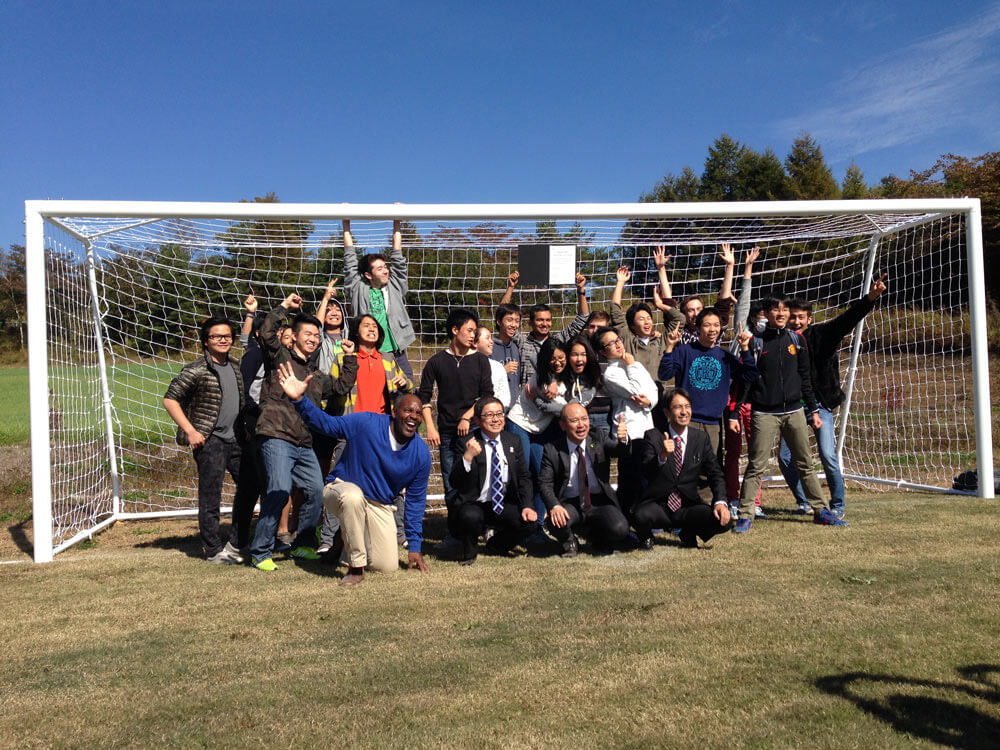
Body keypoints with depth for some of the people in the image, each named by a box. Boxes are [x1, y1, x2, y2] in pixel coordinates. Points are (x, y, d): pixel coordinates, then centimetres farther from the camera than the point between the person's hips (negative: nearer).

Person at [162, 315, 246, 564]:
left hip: (236, 439, 7)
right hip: (209, 441, -7)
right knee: (210, 497, -1)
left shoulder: (236, 366, 10)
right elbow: (169, 400, -9)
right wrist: (190, 431, -15)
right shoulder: (196, 370, -10)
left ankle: (236, 543, 24)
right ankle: (213, 549, 12)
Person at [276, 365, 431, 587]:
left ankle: (355, 539, 27)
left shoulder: (421, 453, -9)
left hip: (379, 506, 4)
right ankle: (356, 567, -24)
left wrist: (415, 546, 0)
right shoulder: (365, 423, -20)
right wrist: (299, 399, -36)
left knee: (387, 567, -7)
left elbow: (416, 500, -1)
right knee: (353, 496, -42)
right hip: (343, 488, -4)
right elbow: (326, 423, -17)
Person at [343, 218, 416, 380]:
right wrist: (346, 226, 9)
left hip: (397, 355, 2)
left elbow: (397, 260, 13)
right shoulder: (359, 290, 7)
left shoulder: (395, 287, 13)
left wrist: (396, 224, 13)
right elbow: (350, 264, 8)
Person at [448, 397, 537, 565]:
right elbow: (455, 483, -15)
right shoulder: (466, 443, -8)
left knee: (529, 522, -22)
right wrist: (468, 457, -32)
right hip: (473, 505, -4)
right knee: (470, 517, -36)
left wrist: (527, 506, -8)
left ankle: (495, 546, 11)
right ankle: (468, 552, -1)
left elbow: (524, 478, 8)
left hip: (504, 505, 4)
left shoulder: (513, 442, 6)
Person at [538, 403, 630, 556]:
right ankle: (570, 543, 6)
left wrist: (622, 440, -41)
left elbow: (618, 450, -16)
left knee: (619, 529, -26)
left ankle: (596, 536, 12)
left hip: (600, 503, 1)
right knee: (555, 522, -33)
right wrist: (554, 506, -24)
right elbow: (545, 483, -5)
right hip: (569, 504, -1)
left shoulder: (599, 439, 2)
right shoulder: (552, 449, -3)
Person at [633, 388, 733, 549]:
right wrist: (662, 457, -34)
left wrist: (721, 502, -13)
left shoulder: (701, 438, 6)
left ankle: (689, 533, 10)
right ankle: (646, 536, 3)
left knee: (724, 521, -23)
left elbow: (715, 474, 5)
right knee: (641, 516, -35)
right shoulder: (653, 437, -3)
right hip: (657, 504, -3)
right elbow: (646, 473, -14)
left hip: (688, 506, 3)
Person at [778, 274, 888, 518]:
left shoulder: (821, 335, -3)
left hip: (820, 404, -3)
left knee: (828, 456, -11)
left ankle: (837, 505, 8)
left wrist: (870, 297, -29)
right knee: (785, 456, 2)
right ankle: (804, 503, 22)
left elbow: (848, 318, -15)